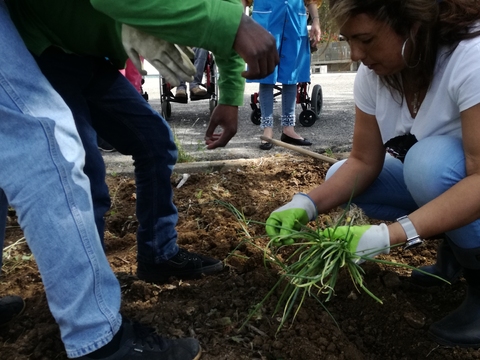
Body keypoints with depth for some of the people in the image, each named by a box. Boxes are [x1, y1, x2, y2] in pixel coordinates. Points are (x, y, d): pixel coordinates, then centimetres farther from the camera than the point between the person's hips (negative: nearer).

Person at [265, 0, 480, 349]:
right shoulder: (372, 73, -12)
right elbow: (364, 162, -9)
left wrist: (389, 236, -44)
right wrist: (307, 204, -24)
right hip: (429, 179, 7)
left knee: (430, 160, -33)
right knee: (339, 178, -5)